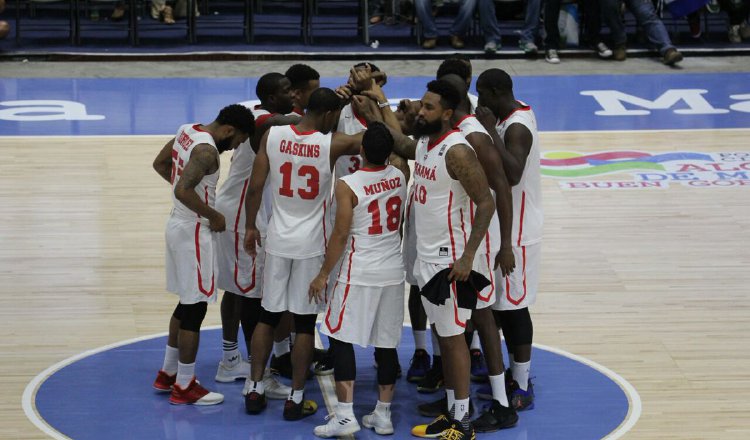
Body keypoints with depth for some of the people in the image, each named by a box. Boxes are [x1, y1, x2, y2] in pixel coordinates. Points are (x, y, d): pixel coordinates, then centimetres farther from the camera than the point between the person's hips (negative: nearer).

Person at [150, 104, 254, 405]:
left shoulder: (187, 131, 5)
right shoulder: (206, 151, -23)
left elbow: (160, 164, 18)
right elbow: (183, 192, -32)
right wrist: (213, 216, -19)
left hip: (178, 224, 10)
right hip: (194, 231, -10)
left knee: (187, 304, 21)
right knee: (195, 308, 0)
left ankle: (168, 374, 30)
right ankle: (184, 387, 8)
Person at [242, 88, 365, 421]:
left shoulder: (272, 136, -6)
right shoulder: (332, 144, -15)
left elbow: (255, 187, -2)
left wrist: (250, 227, 10)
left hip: (278, 240, 3)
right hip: (311, 244, -3)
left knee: (268, 316, 14)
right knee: (305, 322, 6)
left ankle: (255, 391, 19)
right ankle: (296, 399, 10)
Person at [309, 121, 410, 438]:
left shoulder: (347, 186, -14)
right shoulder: (400, 175, 0)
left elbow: (340, 236, -12)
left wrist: (323, 275, -2)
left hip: (359, 275, -5)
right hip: (393, 273, 5)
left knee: (341, 340, 2)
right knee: (387, 345, 10)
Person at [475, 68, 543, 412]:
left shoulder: (517, 128, -23)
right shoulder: (510, 118, 8)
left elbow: (512, 174, -40)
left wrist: (491, 131, -35)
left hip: (515, 231, -10)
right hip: (503, 226, 10)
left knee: (513, 306, -4)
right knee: (504, 306, 18)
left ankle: (522, 390, 3)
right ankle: (517, 373, 30)